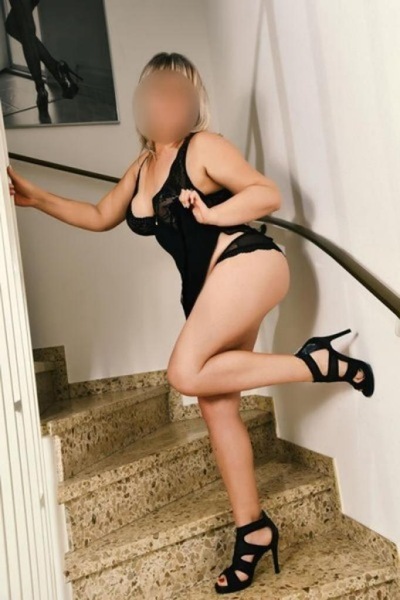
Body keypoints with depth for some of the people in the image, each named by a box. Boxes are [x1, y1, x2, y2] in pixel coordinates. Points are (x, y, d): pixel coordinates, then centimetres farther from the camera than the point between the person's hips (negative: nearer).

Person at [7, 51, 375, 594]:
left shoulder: (203, 147, -3)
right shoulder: (142, 166, 19)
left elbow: (269, 193, -9)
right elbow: (100, 217, 27)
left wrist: (211, 214, -18)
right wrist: (37, 198, 22)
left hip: (245, 263, -8)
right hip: (207, 291, 8)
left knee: (186, 373, -23)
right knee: (216, 405, 4)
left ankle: (319, 362, -11)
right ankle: (253, 527, 15)